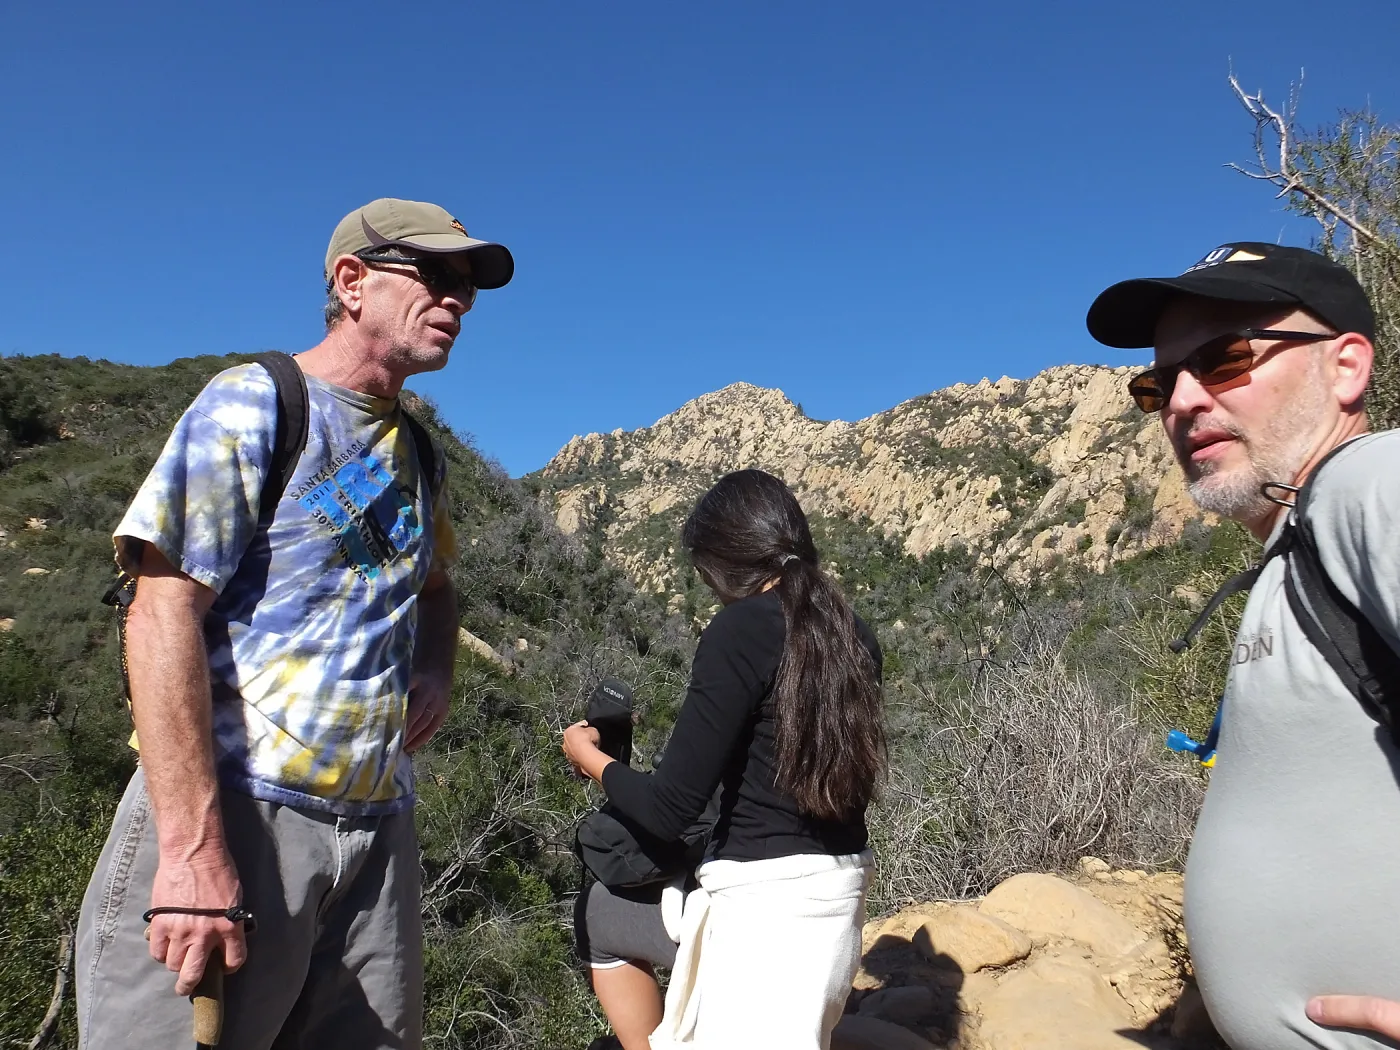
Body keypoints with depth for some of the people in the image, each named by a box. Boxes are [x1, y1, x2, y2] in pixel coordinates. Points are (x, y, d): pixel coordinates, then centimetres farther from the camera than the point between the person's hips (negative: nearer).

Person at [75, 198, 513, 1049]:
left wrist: (436, 669, 8)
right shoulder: (253, 403, -5)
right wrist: (194, 850, -21)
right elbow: (164, 613, -14)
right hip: (234, 810, -6)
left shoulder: (418, 454, 16)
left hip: (378, 828, 7)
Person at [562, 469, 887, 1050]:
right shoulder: (853, 634, 4)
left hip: (763, 897, -8)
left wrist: (589, 756, 1)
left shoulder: (741, 629, -17)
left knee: (597, 915, 17)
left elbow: (670, 808, -17)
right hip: (840, 888, 8)